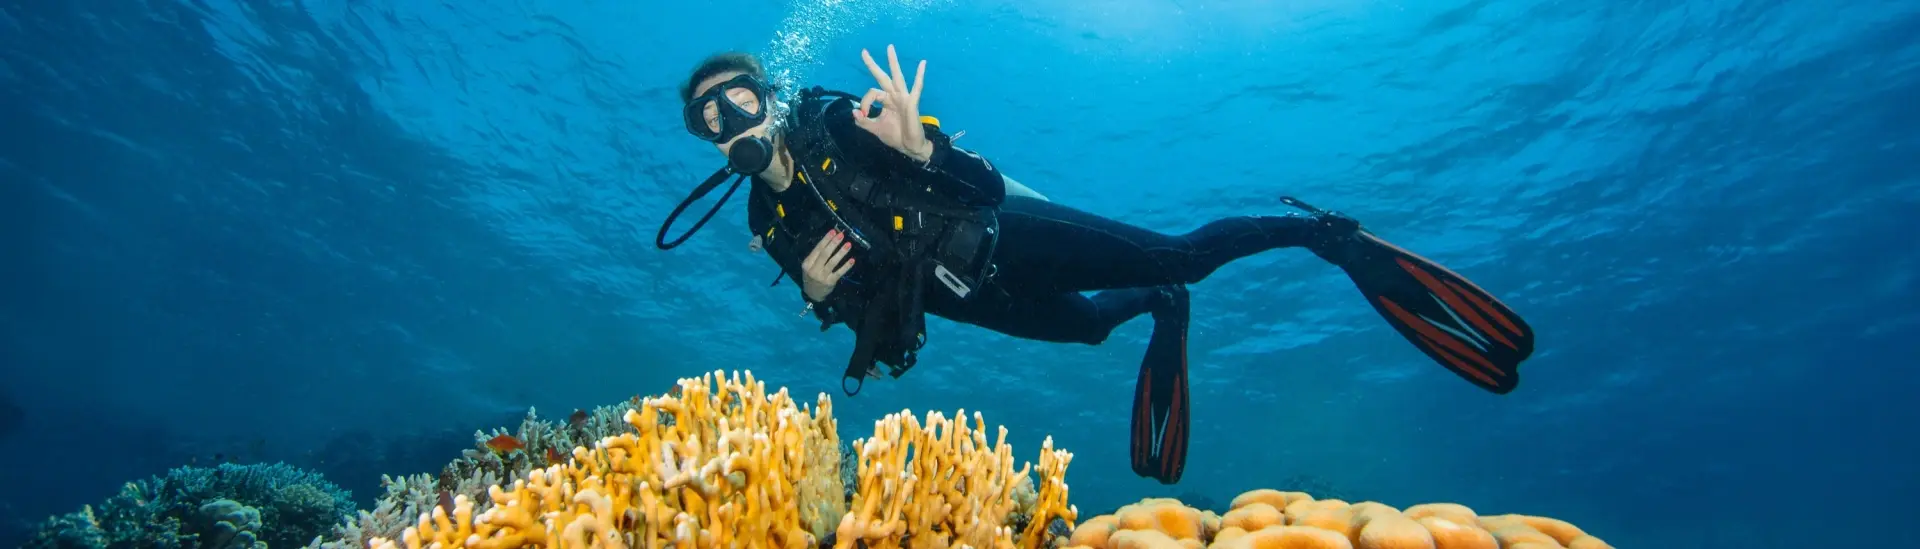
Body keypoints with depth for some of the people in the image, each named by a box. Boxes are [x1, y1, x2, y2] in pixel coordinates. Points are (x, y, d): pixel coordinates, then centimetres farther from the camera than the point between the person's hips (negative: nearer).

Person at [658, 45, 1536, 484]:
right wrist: (820, 294, -16)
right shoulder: (771, 221, -1)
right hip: (972, 296, 6)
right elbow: (860, 308, 7)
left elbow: (985, 186, -25)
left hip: (1009, 236, -6)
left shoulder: (836, 126, -19)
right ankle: (1161, 312, 57)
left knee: (1177, 256, -9)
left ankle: (1328, 234, 14)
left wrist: (917, 146, -45)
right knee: (1087, 325, 24)